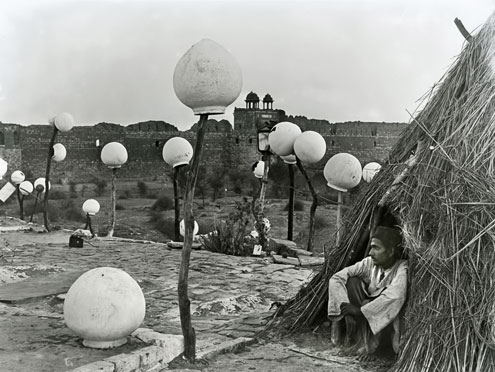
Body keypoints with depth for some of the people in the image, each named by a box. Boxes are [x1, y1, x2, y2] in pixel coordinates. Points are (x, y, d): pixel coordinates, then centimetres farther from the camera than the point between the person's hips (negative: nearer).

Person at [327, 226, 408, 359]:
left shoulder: (402, 269, -21)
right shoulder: (370, 263, -6)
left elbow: (395, 298, -40)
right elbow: (336, 278, -9)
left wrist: (361, 310, -32)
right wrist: (345, 306, -24)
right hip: (368, 322, 5)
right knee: (353, 282, -16)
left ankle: (374, 343, -8)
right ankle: (355, 336, -12)